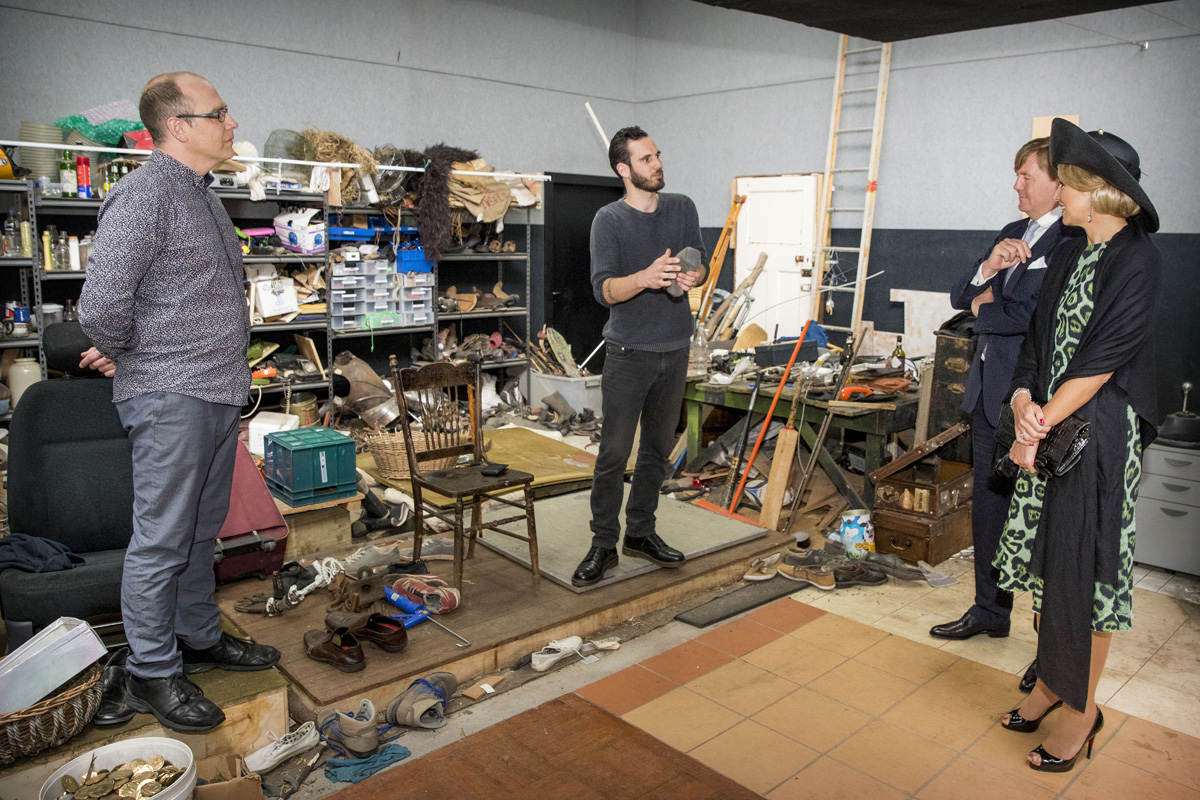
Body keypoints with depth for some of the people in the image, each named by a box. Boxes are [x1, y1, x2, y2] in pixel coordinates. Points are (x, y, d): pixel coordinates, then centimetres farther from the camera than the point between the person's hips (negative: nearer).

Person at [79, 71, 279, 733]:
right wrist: (122, 355, -2)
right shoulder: (146, 194, -14)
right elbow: (100, 306, -20)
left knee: (201, 531, 18)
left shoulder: (203, 194, 16)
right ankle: (152, 674, 14)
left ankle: (200, 639, 32)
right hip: (170, 397, -9)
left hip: (219, 393, 9)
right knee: (162, 540, 1)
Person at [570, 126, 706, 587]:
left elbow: (702, 263, 11)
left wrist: (694, 276, -13)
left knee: (658, 449, 13)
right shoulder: (609, 220, -7)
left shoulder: (682, 208, 7)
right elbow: (604, 289, -17)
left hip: (674, 350, 5)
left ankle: (640, 532, 26)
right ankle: (603, 546, 7)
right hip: (628, 353, -5)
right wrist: (647, 277, -35)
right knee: (614, 453, -4)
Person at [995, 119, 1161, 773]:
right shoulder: (1069, 256, 12)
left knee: (1084, 569, 1)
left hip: (1100, 432, -7)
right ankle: (1051, 681, 30)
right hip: (1047, 427, 7)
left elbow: (1101, 360, -17)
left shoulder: (1138, 259, -11)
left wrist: (1041, 426, -16)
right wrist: (1023, 404, -9)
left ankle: (1081, 707, 17)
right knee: (1049, 559, 14)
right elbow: (1038, 340, 8)